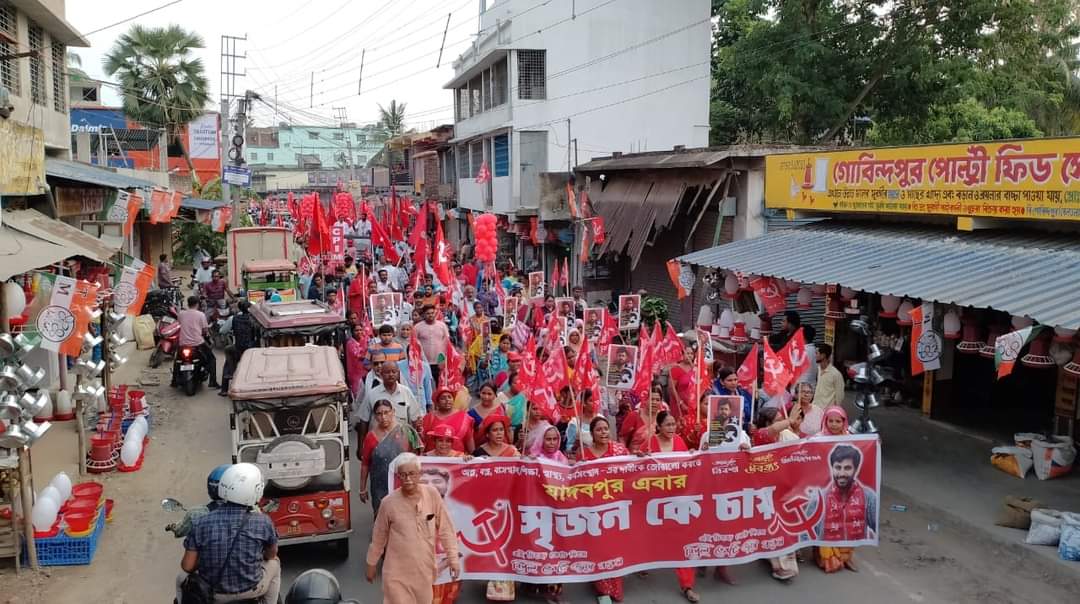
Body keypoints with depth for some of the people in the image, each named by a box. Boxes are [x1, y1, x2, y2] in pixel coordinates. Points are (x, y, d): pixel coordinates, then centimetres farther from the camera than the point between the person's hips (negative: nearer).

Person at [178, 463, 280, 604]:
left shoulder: (201, 523, -14)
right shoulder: (263, 522, -14)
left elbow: (187, 566, -9)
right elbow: (271, 554, 4)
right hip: (249, 591, -1)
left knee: (182, 579, 31)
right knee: (274, 563, 29)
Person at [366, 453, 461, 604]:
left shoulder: (432, 494, -11)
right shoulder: (389, 502, -13)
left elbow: (446, 528, -3)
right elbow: (379, 536, 1)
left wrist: (453, 558, -2)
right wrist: (372, 563, 11)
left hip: (425, 568, 2)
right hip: (397, 572, -2)